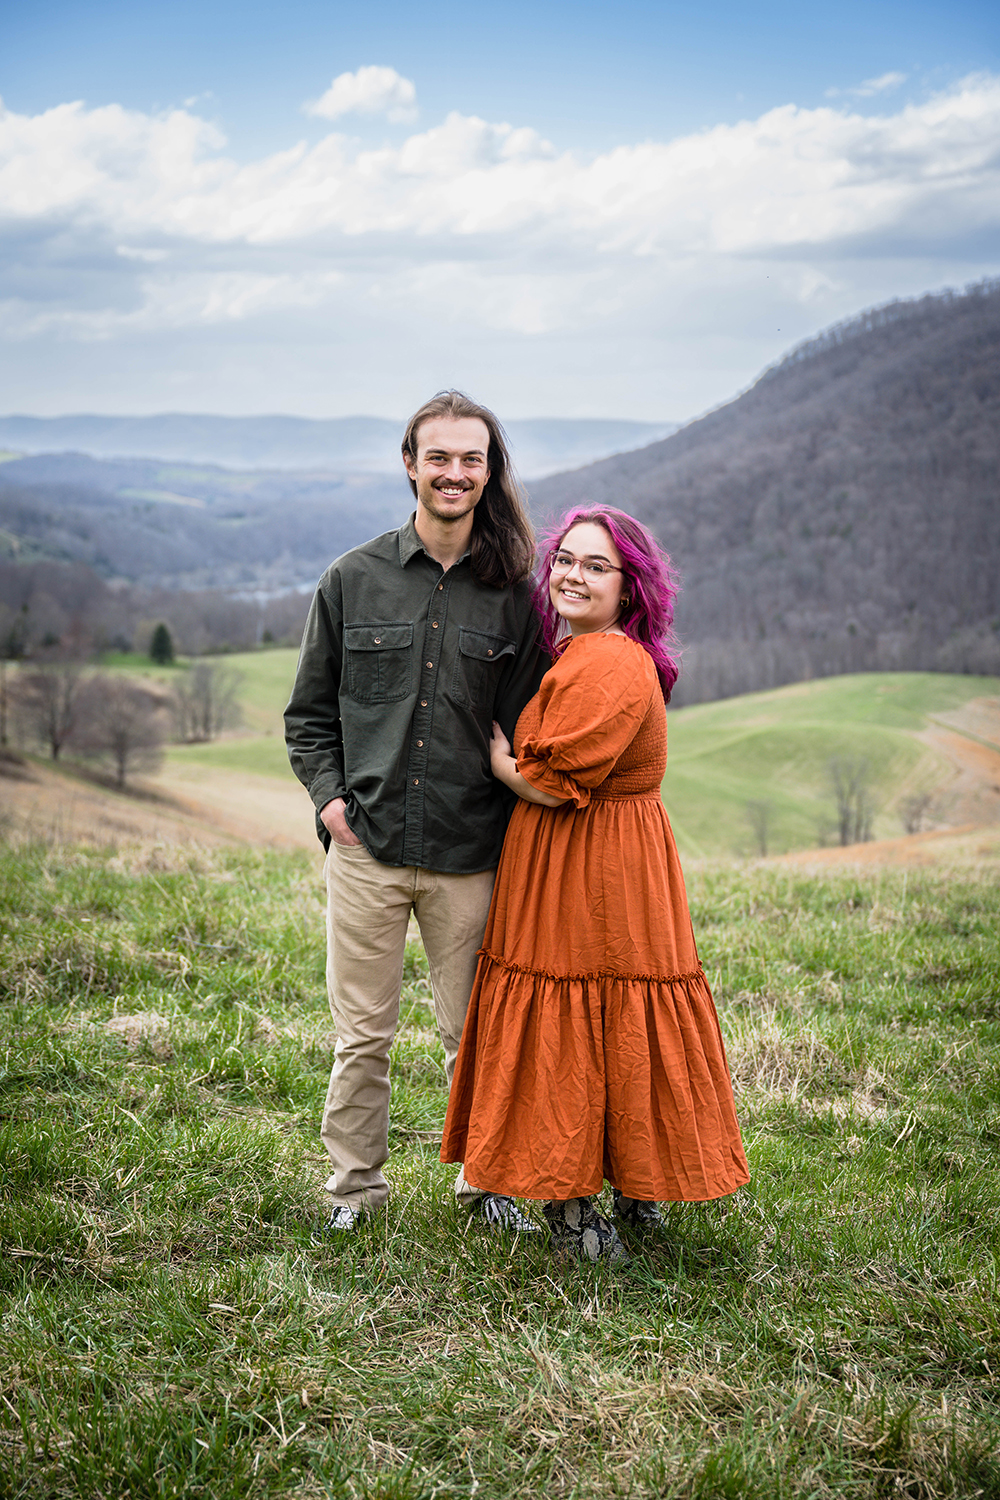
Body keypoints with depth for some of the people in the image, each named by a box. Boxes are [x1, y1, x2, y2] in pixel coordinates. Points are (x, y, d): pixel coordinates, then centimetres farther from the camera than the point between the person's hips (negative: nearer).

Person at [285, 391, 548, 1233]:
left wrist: (517, 823, 0)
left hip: (469, 855, 0)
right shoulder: (352, 581, 5)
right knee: (363, 1034, 7)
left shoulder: (512, 594, 4)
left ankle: (485, 1181, 27)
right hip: (367, 846, 0)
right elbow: (309, 712, 11)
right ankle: (356, 1186, 24)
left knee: (477, 1034, 9)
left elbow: (528, 725, 8)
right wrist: (329, 795, -2)